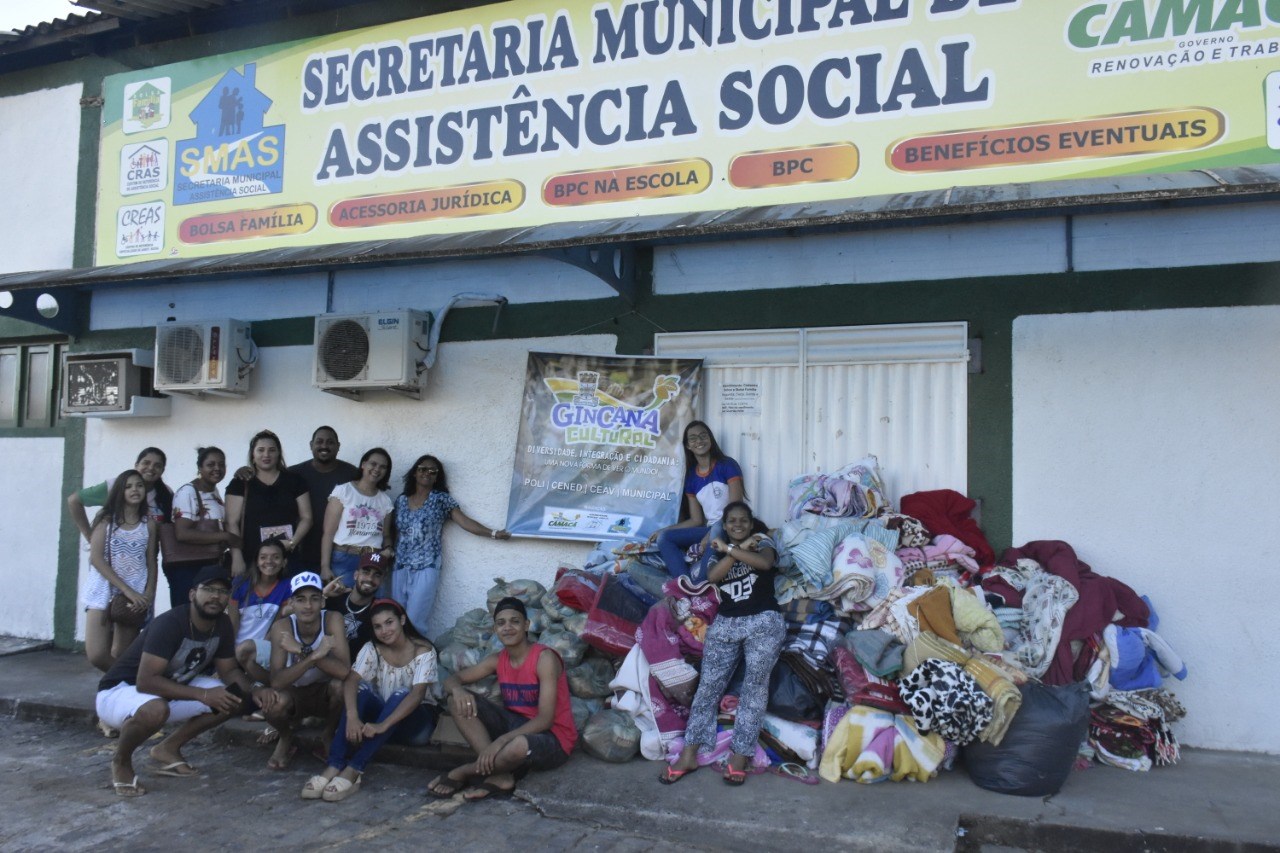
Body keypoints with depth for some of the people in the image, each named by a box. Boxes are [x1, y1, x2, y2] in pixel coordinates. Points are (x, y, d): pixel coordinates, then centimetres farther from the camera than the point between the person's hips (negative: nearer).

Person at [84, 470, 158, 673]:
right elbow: (96, 558, -8)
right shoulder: (106, 520, 0)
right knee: (96, 655, -12)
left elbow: (151, 563, 9)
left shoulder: (149, 524, 6)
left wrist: (149, 594, -8)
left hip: (137, 595, 2)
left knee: (122, 657, 3)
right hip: (105, 591, -1)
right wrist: (127, 590, -15)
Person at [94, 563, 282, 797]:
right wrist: (203, 694, -36)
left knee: (239, 697, -7)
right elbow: (146, 681, -34)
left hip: (171, 689, 7)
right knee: (155, 709, -41)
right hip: (119, 691, -7)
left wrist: (254, 690, -19)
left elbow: (229, 670, 2)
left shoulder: (222, 625, -7)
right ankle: (121, 761, -8)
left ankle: (169, 748, 7)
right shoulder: (170, 623, -29)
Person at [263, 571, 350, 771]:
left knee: (339, 685, -34)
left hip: (324, 692, 0)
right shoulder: (282, 627, -21)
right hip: (294, 693, 0)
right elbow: (276, 682, -31)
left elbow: (344, 670, -34)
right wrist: (314, 656, -44)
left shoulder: (332, 619, -22)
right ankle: (286, 740, 5)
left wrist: (302, 651, -38)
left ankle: (328, 738, -2)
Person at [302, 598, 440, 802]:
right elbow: (350, 681, -21)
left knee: (400, 694, -35)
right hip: (381, 714, 3)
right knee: (361, 689, -26)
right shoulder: (371, 649, -5)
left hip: (416, 719, -3)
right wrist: (352, 717, -41)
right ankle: (334, 767, -36)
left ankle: (353, 771, -39)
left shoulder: (423, 651, -15)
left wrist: (382, 725, -43)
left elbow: (417, 694, -29)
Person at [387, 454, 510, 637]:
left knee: (415, 621, -11)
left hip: (426, 569, -4)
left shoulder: (441, 499, 2)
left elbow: (464, 522, -5)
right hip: (399, 568, 4)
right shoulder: (401, 500, 13)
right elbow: (391, 532, 15)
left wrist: (493, 533, -15)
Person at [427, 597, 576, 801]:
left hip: (552, 739, -6)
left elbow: (545, 720, -24)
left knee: (519, 745, -43)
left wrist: (499, 742, -35)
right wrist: (457, 690, -21)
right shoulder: (497, 660, 3)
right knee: (459, 701, -10)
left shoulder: (544, 658, -18)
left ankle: (463, 773, -13)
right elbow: (452, 680, 5)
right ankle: (499, 775, -19)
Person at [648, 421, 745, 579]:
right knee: (663, 538, -10)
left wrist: (709, 536, -21)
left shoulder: (727, 465, -5)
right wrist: (663, 530, 6)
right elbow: (696, 520, 13)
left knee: (718, 528, -40)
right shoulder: (691, 477, 12)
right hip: (709, 529, 6)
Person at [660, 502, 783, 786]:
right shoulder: (719, 552, 18)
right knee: (708, 685, -5)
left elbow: (765, 562, -16)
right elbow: (711, 576, -5)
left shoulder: (763, 542, 9)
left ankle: (739, 756, -14)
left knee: (755, 683, -14)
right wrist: (740, 548, -7)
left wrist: (728, 548, -10)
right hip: (725, 624, 3)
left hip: (763, 622, -3)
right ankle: (688, 755, -5)